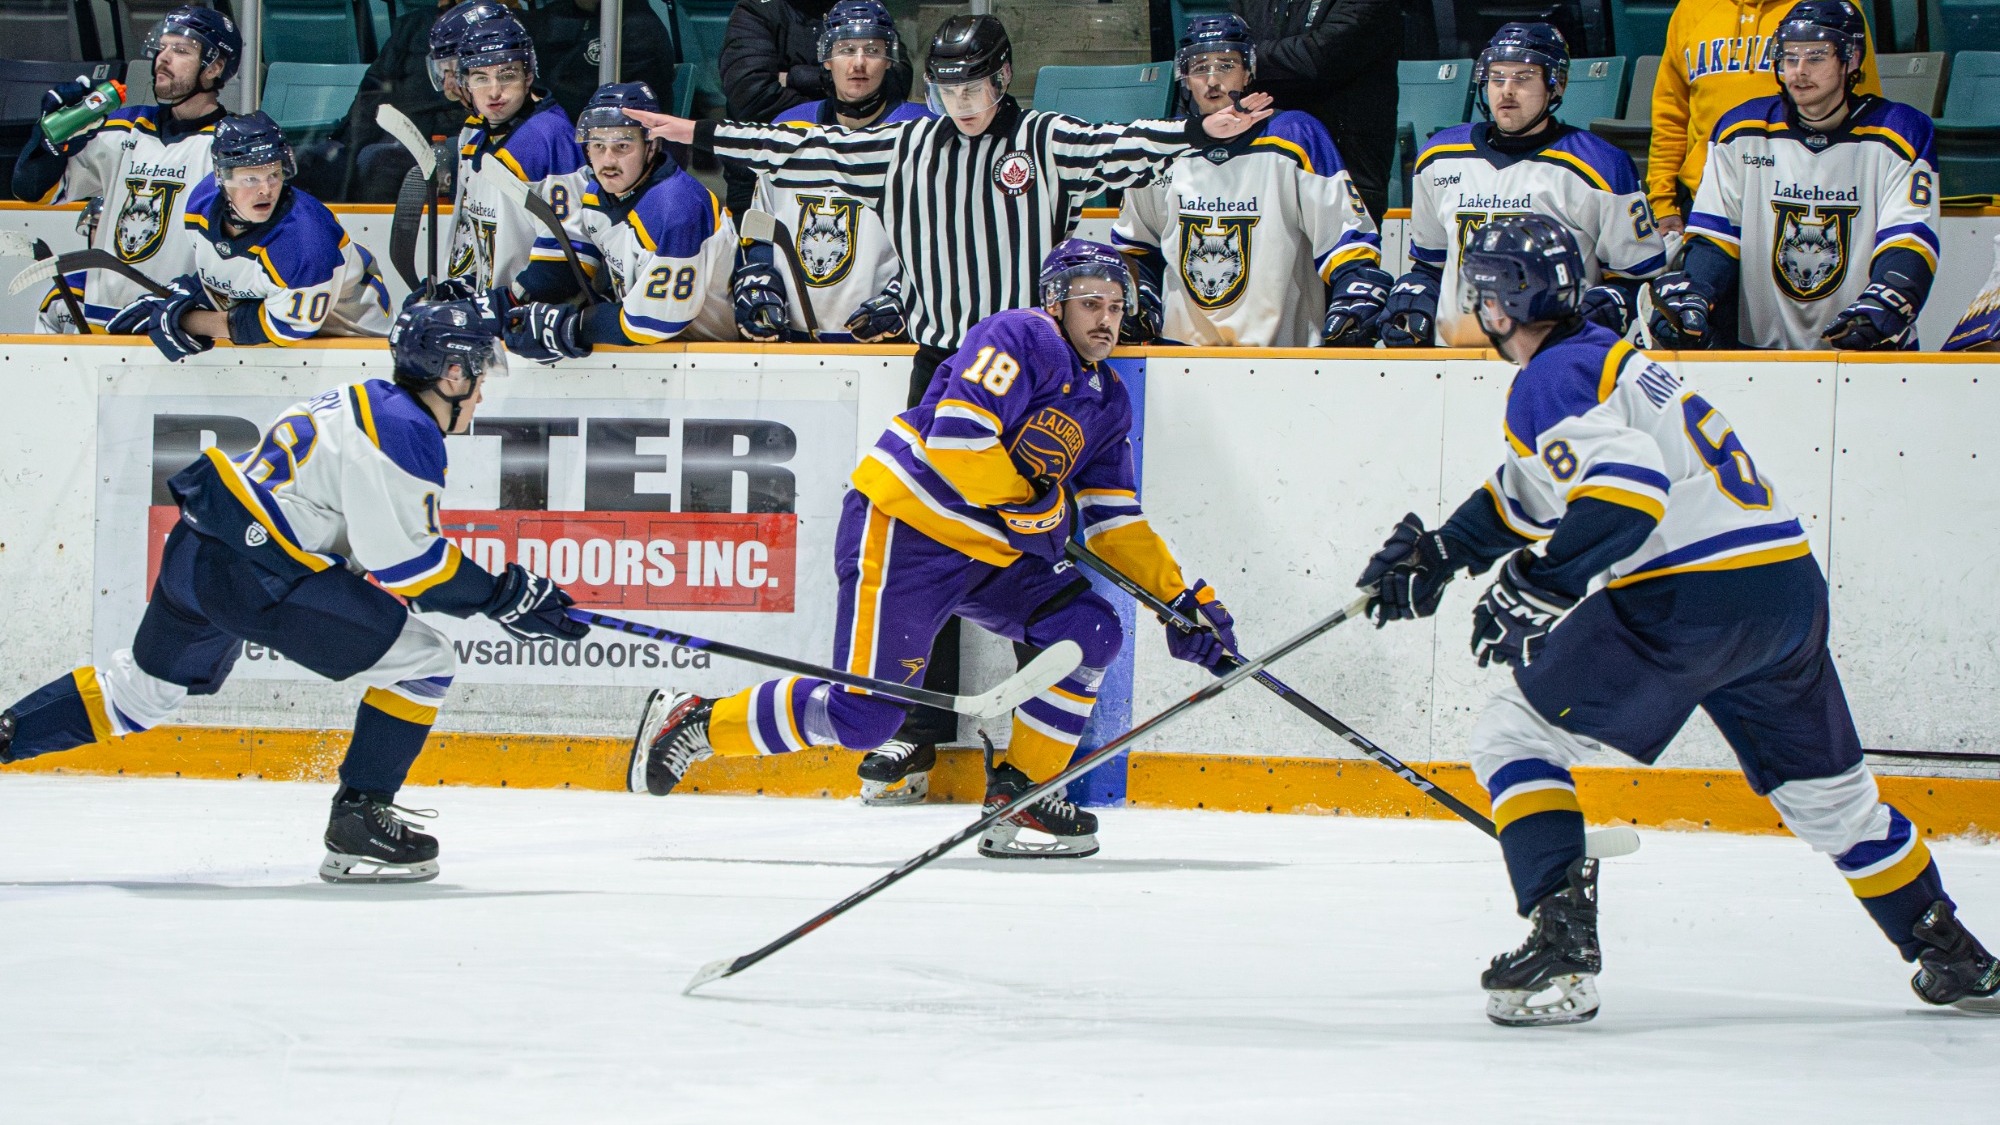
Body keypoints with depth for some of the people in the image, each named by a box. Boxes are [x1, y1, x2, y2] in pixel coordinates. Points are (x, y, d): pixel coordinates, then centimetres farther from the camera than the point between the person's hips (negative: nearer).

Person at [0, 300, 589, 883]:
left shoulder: (366, 403, 18)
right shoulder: (405, 431, -12)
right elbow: (403, 561, -16)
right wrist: (504, 596, -9)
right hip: (257, 576, -10)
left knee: (139, 690, 28)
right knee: (425, 661, -5)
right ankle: (357, 825, -2)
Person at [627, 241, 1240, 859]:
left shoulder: (1108, 403, 14)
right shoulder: (1022, 339, -13)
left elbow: (1117, 524, 16)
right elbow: (958, 430, -26)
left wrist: (1181, 598, 6)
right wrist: (1028, 503, -17)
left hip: (989, 553, 9)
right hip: (903, 530, -9)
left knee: (1091, 629, -7)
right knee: (862, 714, -13)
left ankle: (1018, 794, 1)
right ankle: (697, 721, 4)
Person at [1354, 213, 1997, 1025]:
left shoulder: (1552, 377, -8)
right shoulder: (1608, 355, 23)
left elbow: (1620, 497, -23)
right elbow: (1528, 491, 34)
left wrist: (1532, 594, -18)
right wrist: (1438, 554, 30)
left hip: (1688, 598, -9)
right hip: (1791, 587, 9)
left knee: (1514, 737, -2)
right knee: (1826, 791, 26)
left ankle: (1563, 952, -14)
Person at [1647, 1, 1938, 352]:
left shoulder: (1901, 135, 0)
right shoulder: (1742, 131, 8)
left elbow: (1909, 242, -9)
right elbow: (1714, 236, 7)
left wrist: (1883, 308, -29)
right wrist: (1692, 296, -15)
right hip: (1761, 346, 2)